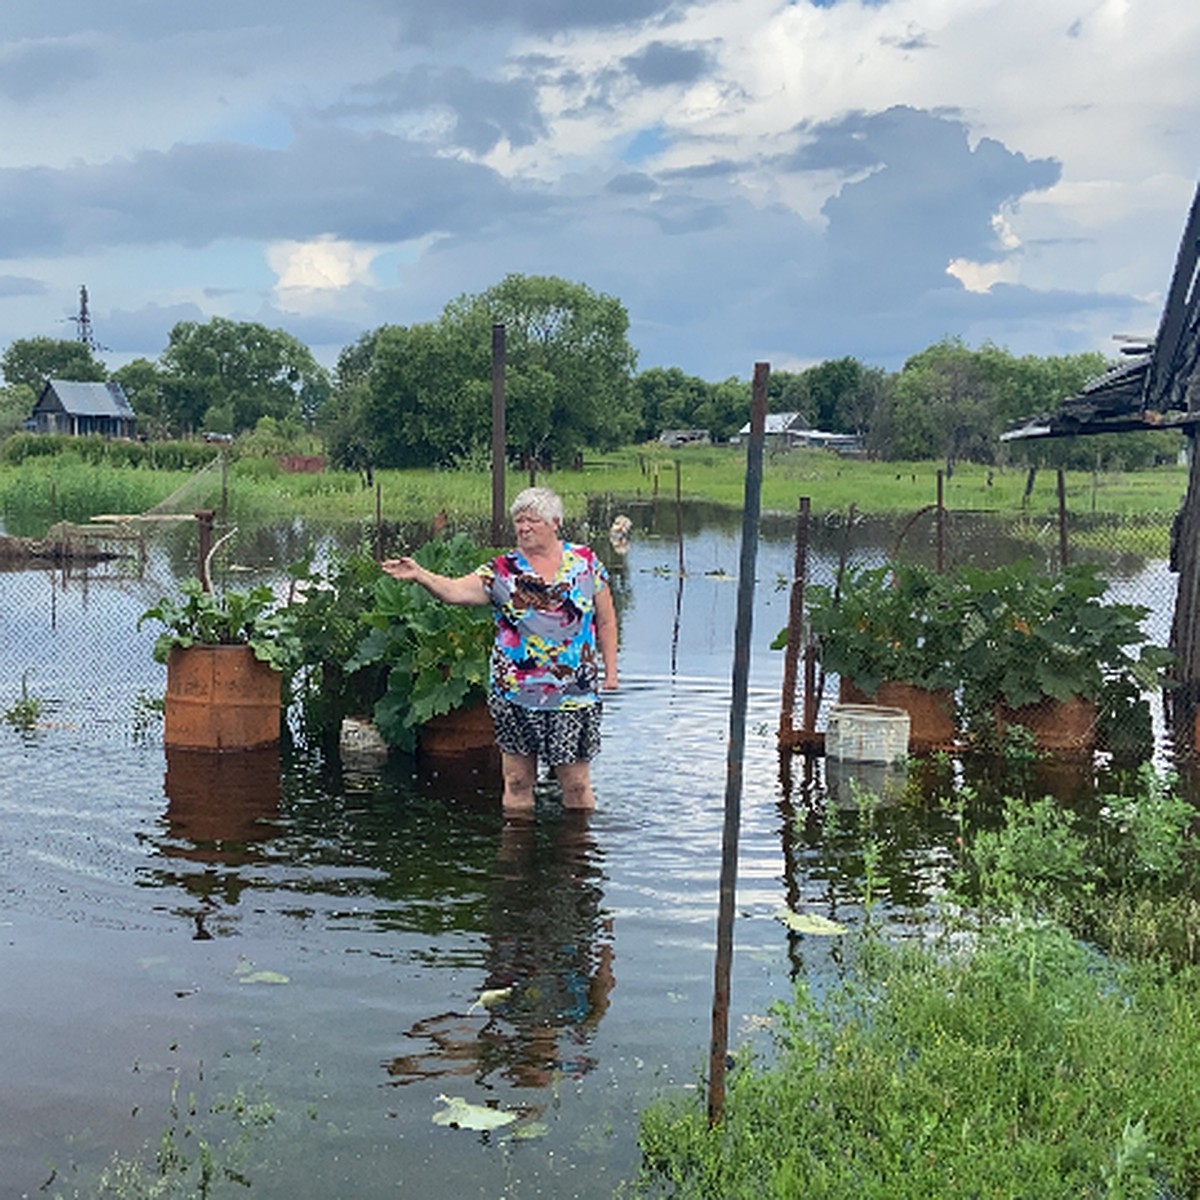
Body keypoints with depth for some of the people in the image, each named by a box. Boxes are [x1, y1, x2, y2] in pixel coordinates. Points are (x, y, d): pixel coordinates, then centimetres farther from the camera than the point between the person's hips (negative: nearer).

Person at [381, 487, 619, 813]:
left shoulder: (585, 562, 3)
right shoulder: (502, 571, 0)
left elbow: (606, 620, 11)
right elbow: (455, 591, -14)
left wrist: (610, 670, 7)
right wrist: (420, 575, -30)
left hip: (575, 695, 0)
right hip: (516, 693, 1)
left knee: (576, 784, 5)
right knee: (517, 781, 7)